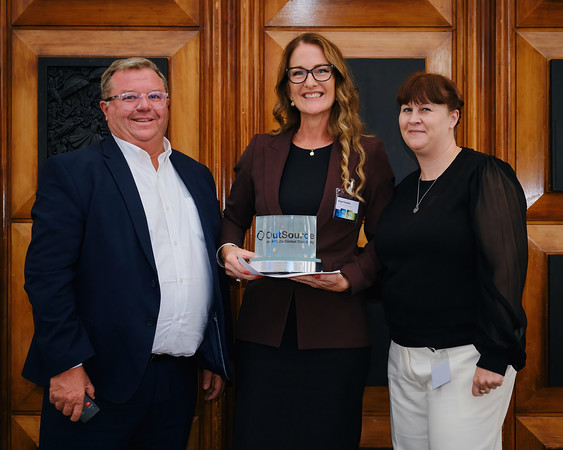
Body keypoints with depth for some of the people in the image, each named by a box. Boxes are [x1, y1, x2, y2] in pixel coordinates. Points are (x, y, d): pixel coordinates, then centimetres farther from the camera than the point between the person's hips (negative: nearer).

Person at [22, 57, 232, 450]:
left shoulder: (198, 176, 13)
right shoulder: (70, 173, -4)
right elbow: (47, 275, -11)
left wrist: (217, 358, 14)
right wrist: (67, 365, -16)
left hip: (179, 382, 5)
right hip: (100, 382, -5)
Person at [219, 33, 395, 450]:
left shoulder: (368, 154, 2)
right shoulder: (262, 150, 9)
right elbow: (234, 218, 18)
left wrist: (348, 278, -14)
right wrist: (228, 249, -3)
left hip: (336, 333, -2)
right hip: (264, 329, 2)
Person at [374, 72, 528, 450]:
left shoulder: (485, 175, -8)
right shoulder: (404, 189, 14)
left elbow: (504, 269, -16)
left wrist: (495, 357, -20)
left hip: (466, 358, -7)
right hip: (405, 357, 7)